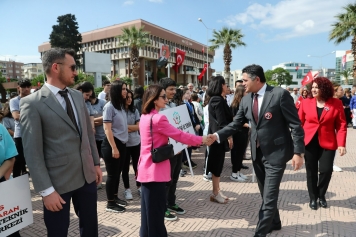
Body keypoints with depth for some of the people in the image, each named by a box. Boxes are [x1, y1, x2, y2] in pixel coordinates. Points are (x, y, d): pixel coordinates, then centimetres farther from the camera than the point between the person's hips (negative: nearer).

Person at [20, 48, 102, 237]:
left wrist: (96, 163, 11)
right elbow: (33, 152, -14)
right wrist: (46, 190, -14)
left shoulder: (77, 96, 6)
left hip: (87, 175, 6)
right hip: (59, 181, -5)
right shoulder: (32, 103, -13)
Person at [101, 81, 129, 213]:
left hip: (122, 144, 7)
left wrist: (120, 146, 12)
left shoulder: (122, 106, 10)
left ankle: (115, 197, 31)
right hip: (111, 144, -7)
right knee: (112, 174, 2)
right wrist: (114, 147, -19)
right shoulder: (109, 107, -13)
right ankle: (110, 203, 15)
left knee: (118, 172, 15)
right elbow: (107, 129, -16)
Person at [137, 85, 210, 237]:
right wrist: (202, 140, -5)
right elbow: (179, 135, -16)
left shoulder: (145, 117, 9)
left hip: (146, 168, 9)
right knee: (156, 209, 4)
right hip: (155, 170, -9)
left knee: (149, 207, 20)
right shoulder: (158, 118, -20)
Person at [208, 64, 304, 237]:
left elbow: (295, 125, -12)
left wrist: (298, 152, -14)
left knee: (269, 196, -2)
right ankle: (274, 222, 43)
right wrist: (217, 135, -11)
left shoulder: (280, 94, -14)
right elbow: (236, 124, 3)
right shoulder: (246, 100, 2)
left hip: (276, 152, -6)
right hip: (257, 152, 6)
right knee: (266, 194, 20)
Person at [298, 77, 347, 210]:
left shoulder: (336, 103, -1)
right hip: (309, 142, 1)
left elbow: (341, 125, -2)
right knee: (311, 171, 8)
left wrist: (341, 144, -11)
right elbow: (299, 123, 2)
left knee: (326, 170, -3)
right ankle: (313, 198, 25)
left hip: (327, 143, 0)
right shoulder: (306, 103, 1)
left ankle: (321, 196, 25)